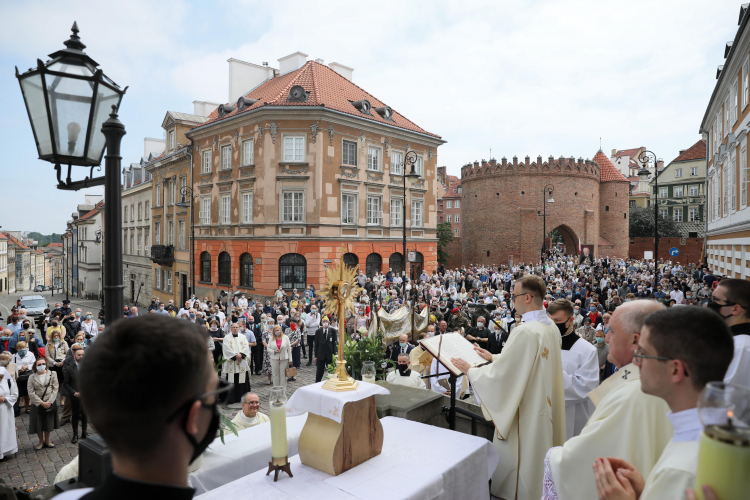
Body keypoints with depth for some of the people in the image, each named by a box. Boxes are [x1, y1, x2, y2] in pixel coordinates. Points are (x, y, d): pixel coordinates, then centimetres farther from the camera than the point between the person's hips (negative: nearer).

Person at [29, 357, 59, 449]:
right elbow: (31, 393, -7)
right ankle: (41, 442, 26)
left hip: (50, 403, 0)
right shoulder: (32, 378, -2)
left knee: (48, 423, 12)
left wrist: (49, 402, -14)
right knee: (38, 424, 7)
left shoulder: (52, 375, -1)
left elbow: (55, 389, -4)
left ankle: (47, 440, 30)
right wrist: (42, 403, -14)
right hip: (37, 404, 0)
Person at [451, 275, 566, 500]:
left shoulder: (525, 332, -27)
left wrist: (470, 370, -9)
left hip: (524, 414, -8)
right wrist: (494, 357, 17)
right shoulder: (551, 327, 1)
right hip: (546, 408, 9)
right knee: (539, 459, 23)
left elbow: (500, 373, -24)